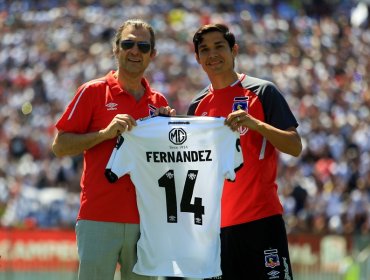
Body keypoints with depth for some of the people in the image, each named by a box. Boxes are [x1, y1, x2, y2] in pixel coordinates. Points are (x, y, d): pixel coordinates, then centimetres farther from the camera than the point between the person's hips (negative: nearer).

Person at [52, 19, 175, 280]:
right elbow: (60, 146, -2)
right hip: (99, 218, -4)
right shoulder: (93, 91, 1)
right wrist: (106, 133, -14)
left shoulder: (159, 102, 14)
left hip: (145, 219, 4)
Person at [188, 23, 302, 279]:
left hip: (261, 217, -5)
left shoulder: (262, 91, 0)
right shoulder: (198, 106, 14)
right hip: (217, 222, 5)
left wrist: (254, 123, -20)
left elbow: (295, 147, -6)